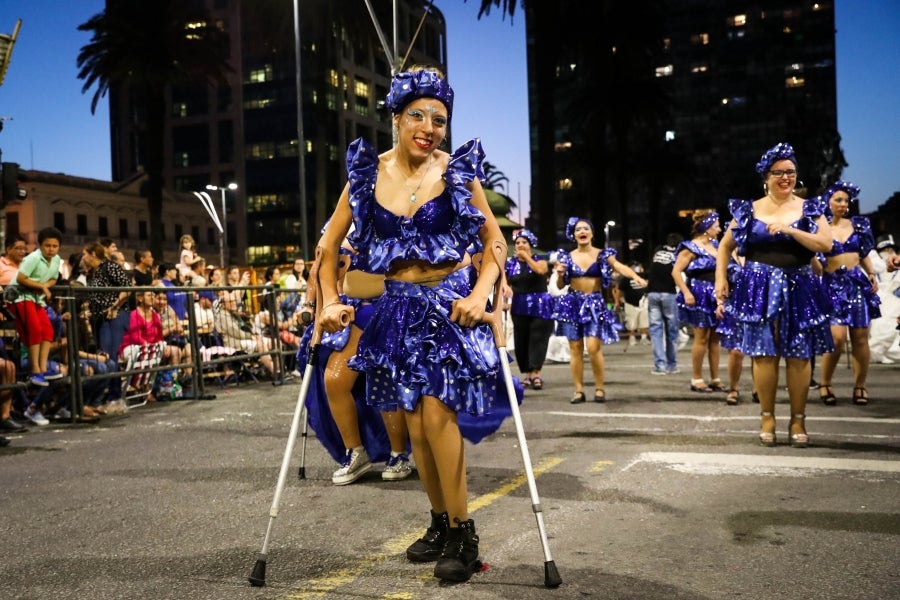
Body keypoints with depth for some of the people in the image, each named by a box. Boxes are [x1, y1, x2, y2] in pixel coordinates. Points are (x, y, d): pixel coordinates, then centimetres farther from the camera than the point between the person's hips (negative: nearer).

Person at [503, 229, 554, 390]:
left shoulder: (540, 259, 2)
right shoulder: (510, 263, 9)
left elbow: (541, 270, -20)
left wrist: (526, 256, -11)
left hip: (540, 306, -3)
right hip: (519, 307, 3)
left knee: (538, 339, -10)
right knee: (521, 342, 2)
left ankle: (536, 373, -14)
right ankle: (528, 374, 9)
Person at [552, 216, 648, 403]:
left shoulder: (602, 255, 0)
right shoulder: (567, 257, 6)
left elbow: (619, 266, -17)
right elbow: (560, 285, 11)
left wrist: (636, 277, -35)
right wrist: (560, 274, -11)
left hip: (595, 304, -2)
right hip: (573, 303, 2)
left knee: (593, 347, -12)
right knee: (576, 349, 2)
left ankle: (600, 388, 4)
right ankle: (579, 390, 11)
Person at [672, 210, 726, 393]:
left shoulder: (715, 245, 13)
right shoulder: (691, 248, -11)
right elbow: (676, 271, -16)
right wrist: (686, 292, -23)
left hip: (715, 295, 8)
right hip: (700, 295, -8)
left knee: (715, 338, 8)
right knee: (702, 337, -6)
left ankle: (715, 379, 13)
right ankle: (696, 379, 2)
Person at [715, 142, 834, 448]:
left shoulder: (810, 208, 4)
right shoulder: (748, 210, 5)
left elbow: (826, 243, -8)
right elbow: (725, 245, 12)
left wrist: (790, 229, -17)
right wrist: (721, 279, 1)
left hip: (799, 288, 1)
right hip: (760, 287, 0)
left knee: (799, 355, 2)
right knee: (763, 352, -2)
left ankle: (798, 420, 13)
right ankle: (767, 417, 11)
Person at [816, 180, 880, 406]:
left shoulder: (857, 225, 9)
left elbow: (864, 255, 17)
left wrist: (872, 275, 7)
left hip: (857, 283, 3)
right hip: (833, 285, -3)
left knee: (860, 337, 1)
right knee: (837, 337, -16)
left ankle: (860, 386, 13)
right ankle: (825, 384, 2)